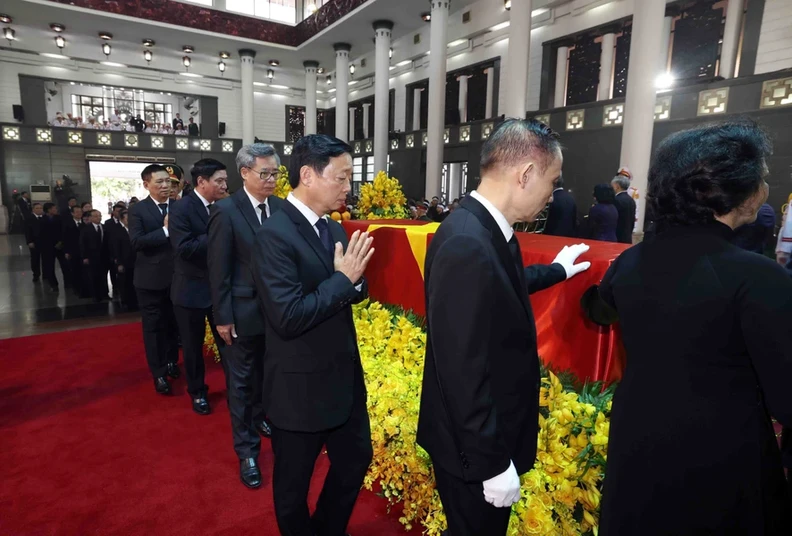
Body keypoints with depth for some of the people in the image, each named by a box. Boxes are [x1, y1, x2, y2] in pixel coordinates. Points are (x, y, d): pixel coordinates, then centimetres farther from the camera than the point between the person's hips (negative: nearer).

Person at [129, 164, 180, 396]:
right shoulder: (138, 210, -6)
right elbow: (137, 242, -18)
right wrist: (165, 230, -22)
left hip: (176, 276, 3)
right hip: (151, 278, -3)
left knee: (173, 323, 17)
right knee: (153, 326, 8)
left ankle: (171, 362, 36)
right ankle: (158, 373, 19)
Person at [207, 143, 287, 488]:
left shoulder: (280, 207, 1)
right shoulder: (226, 211, -12)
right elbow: (219, 269, -12)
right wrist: (223, 317, -12)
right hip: (243, 311, -4)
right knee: (241, 381, 9)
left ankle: (259, 418, 47)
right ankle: (247, 451, 23)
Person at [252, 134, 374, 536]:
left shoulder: (334, 229, 4)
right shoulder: (274, 234, -21)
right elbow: (288, 317, -28)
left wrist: (355, 278, -13)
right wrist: (342, 278, -22)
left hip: (345, 378, 8)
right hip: (301, 388, -8)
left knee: (357, 459, 25)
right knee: (294, 484, 17)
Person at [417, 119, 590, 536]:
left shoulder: (485, 229, 0)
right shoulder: (467, 245, -31)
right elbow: (463, 369, -30)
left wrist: (558, 271, 35)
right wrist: (493, 462, -20)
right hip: (475, 446, -9)